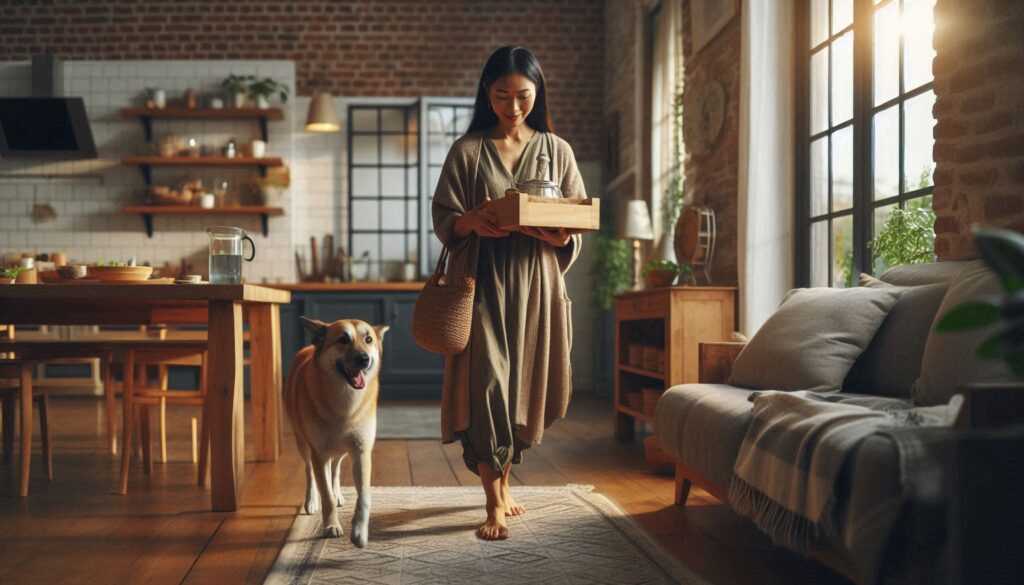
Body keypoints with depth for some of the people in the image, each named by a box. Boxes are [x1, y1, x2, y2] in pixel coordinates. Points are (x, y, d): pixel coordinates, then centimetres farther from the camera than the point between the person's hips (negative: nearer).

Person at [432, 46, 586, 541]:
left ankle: (503, 479, 30)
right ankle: (495, 504, -2)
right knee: (485, 387, -9)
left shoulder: (556, 150, 8)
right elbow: (443, 218, 1)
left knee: (524, 387, 9)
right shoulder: (467, 151, 4)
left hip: (535, 284, 2)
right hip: (483, 283, -2)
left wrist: (558, 235, -16)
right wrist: (472, 222, -20)